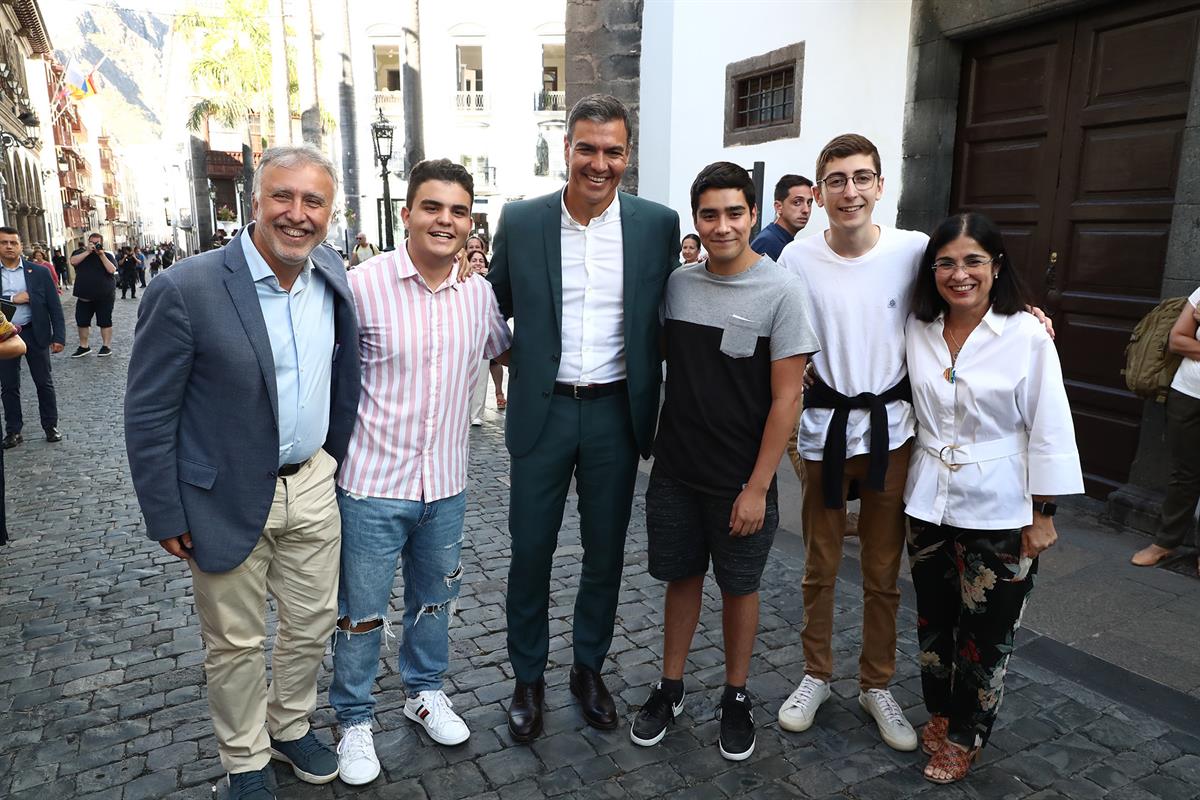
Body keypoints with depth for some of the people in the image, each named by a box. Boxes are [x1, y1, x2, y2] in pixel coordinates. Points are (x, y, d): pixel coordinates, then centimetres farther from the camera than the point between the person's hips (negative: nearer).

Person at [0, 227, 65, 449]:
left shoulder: (39, 272, 0)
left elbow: (54, 306, -1)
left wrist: (59, 336, -7)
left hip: (34, 333, -1)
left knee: (44, 382, 6)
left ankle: (51, 426, 18)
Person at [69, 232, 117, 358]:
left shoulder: (108, 256, 3)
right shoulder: (81, 253, 9)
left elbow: (112, 270, -14)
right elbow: (73, 261, -10)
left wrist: (101, 254, -17)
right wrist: (88, 251, -15)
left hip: (104, 296, -3)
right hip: (84, 296, 3)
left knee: (105, 322, 1)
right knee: (82, 322, 7)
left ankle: (106, 346, 10)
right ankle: (83, 347, 18)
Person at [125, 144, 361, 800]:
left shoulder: (333, 277, -1)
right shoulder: (186, 290, -18)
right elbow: (147, 414, -12)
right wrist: (166, 515, -9)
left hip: (312, 485, 5)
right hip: (228, 500, -4)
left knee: (313, 623, 18)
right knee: (235, 643, 14)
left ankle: (290, 725, 45)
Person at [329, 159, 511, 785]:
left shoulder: (479, 294, 0)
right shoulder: (363, 285, -15)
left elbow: (505, 350, 19)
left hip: (446, 485, 4)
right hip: (373, 483, -4)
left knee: (434, 599, 22)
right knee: (361, 613, 12)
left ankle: (424, 691, 47)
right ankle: (354, 720, 36)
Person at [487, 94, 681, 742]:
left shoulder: (658, 225, -1)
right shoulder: (520, 221, -1)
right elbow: (496, 306, 9)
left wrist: (660, 408, 2)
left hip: (616, 413, 1)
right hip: (542, 412, 0)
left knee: (605, 551, 13)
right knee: (530, 550, 9)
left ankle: (589, 669, 36)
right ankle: (527, 678, 30)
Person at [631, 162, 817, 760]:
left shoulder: (781, 290, -12)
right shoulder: (678, 282, 1)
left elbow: (786, 398, -13)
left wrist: (757, 488, -14)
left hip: (741, 481, -3)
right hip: (675, 471, 4)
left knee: (739, 586, 13)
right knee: (681, 576, 16)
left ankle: (736, 696, 34)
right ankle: (670, 687, 35)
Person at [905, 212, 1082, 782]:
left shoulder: (1028, 336, -11)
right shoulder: (917, 331, -1)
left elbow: (1048, 430, -9)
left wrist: (1042, 515, -8)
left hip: (998, 515, -3)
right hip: (928, 505, 4)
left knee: (985, 634, 9)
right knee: (934, 623, 17)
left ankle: (964, 736, 31)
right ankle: (939, 713, 40)